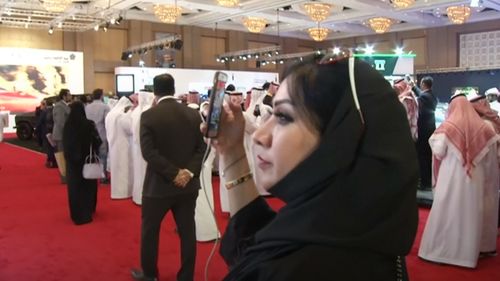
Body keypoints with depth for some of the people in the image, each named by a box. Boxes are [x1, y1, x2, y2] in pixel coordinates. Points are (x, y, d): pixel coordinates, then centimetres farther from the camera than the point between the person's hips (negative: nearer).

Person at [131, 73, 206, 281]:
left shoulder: (148, 116, -11)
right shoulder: (193, 114, 0)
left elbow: (149, 152, -17)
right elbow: (202, 147, -3)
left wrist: (173, 174, -16)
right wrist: (189, 172, -9)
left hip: (159, 184, -3)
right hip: (188, 184, 3)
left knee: (150, 230, 16)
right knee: (187, 231, 11)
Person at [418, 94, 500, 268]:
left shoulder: (448, 126, -7)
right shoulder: (483, 127, 1)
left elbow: (438, 151, -6)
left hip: (452, 176, -3)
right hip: (476, 177, 3)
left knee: (448, 211, 4)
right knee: (472, 211, 13)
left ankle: (441, 249, 8)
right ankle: (469, 250, 24)